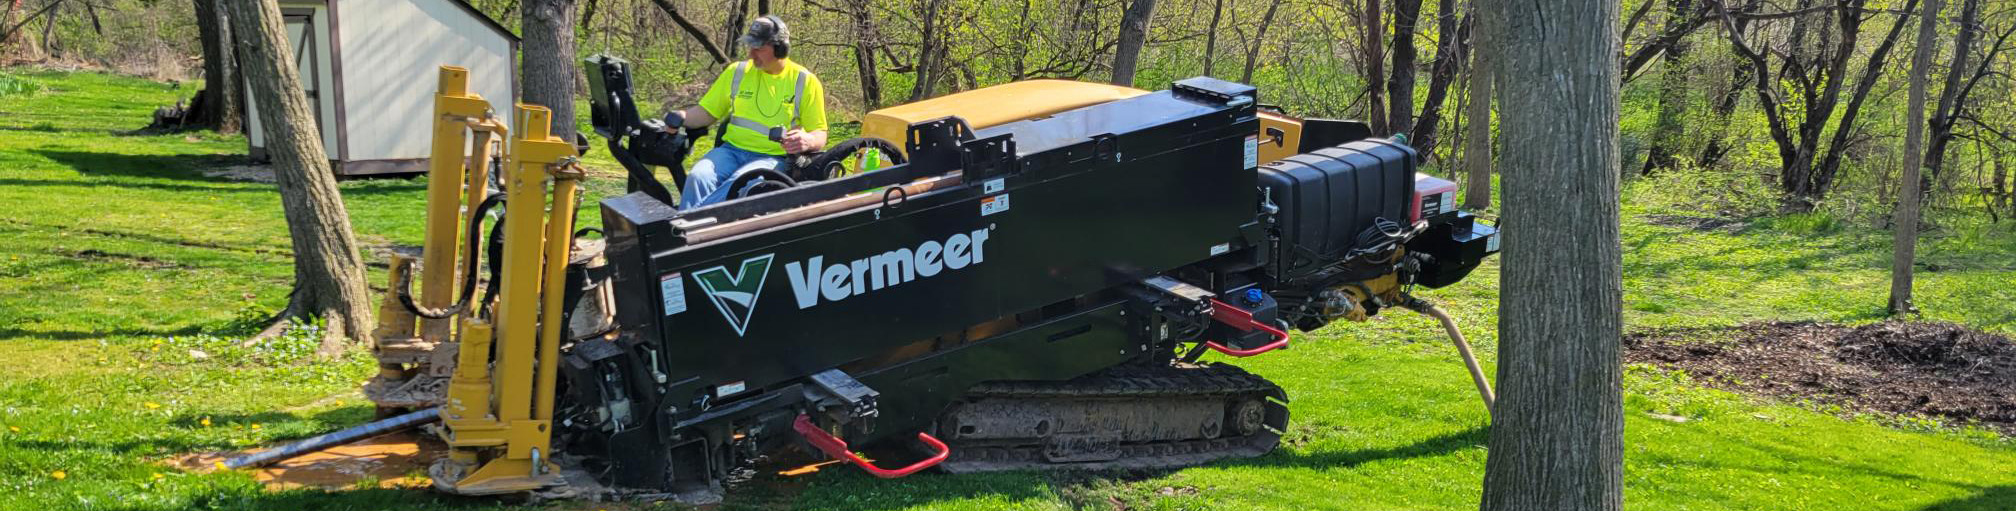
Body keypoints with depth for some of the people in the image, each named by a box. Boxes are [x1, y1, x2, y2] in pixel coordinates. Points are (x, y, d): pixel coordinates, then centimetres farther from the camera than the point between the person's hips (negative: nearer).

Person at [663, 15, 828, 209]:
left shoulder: (805, 81, 2)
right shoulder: (737, 72, 11)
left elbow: (820, 135, 4)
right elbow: (707, 112, 18)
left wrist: (808, 141, -21)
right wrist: (682, 117, -5)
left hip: (773, 157, -3)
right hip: (733, 149, 4)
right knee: (698, 177, -29)